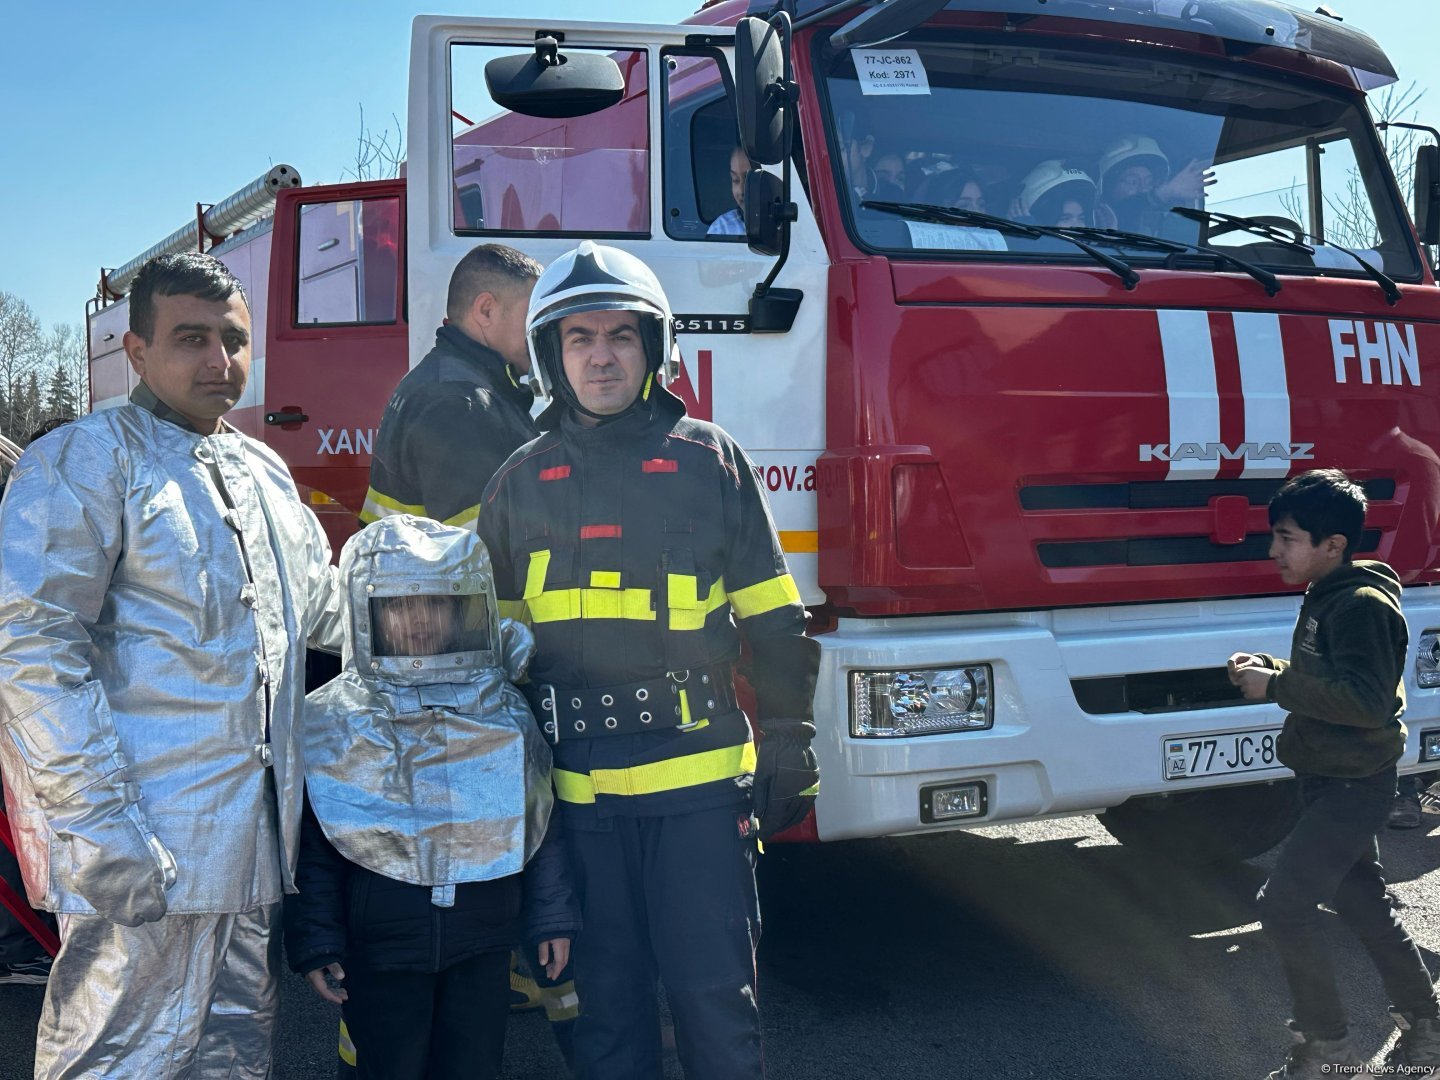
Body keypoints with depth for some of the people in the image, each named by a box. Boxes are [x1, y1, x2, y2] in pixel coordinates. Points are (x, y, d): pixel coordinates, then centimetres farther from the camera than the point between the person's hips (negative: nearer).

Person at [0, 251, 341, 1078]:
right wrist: (102, 825, -21)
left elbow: (328, 607, 31)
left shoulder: (265, 472, 18)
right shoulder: (89, 460, -6)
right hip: (144, 852, -7)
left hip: (256, 842, 8)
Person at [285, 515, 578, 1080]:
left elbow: (539, 820, 6)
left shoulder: (505, 712, 1)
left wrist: (552, 917, 6)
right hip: (380, 953, -1)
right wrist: (314, 942, -3)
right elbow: (311, 847, -1)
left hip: (482, 946, 2)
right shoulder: (329, 721, -4)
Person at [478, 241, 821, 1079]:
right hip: (577, 790, 3)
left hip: (699, 784, -2)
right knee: (606, 999, 12)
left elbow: (773, 624, 3)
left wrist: (788, 747, 1)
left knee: (715, 996, 3)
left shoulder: (710, 460, 0)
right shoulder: (521, 481, 8)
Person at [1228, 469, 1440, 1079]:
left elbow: (1367, 700, -29)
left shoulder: (1361, 605, -20)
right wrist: (1270, 668, 5)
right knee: (1360, 902, 18)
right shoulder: (1326, 599, 10)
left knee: (1283, 903, -12)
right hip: (1330, 782, 10)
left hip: (1353, 787, -10)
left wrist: (1275, 686, -24)